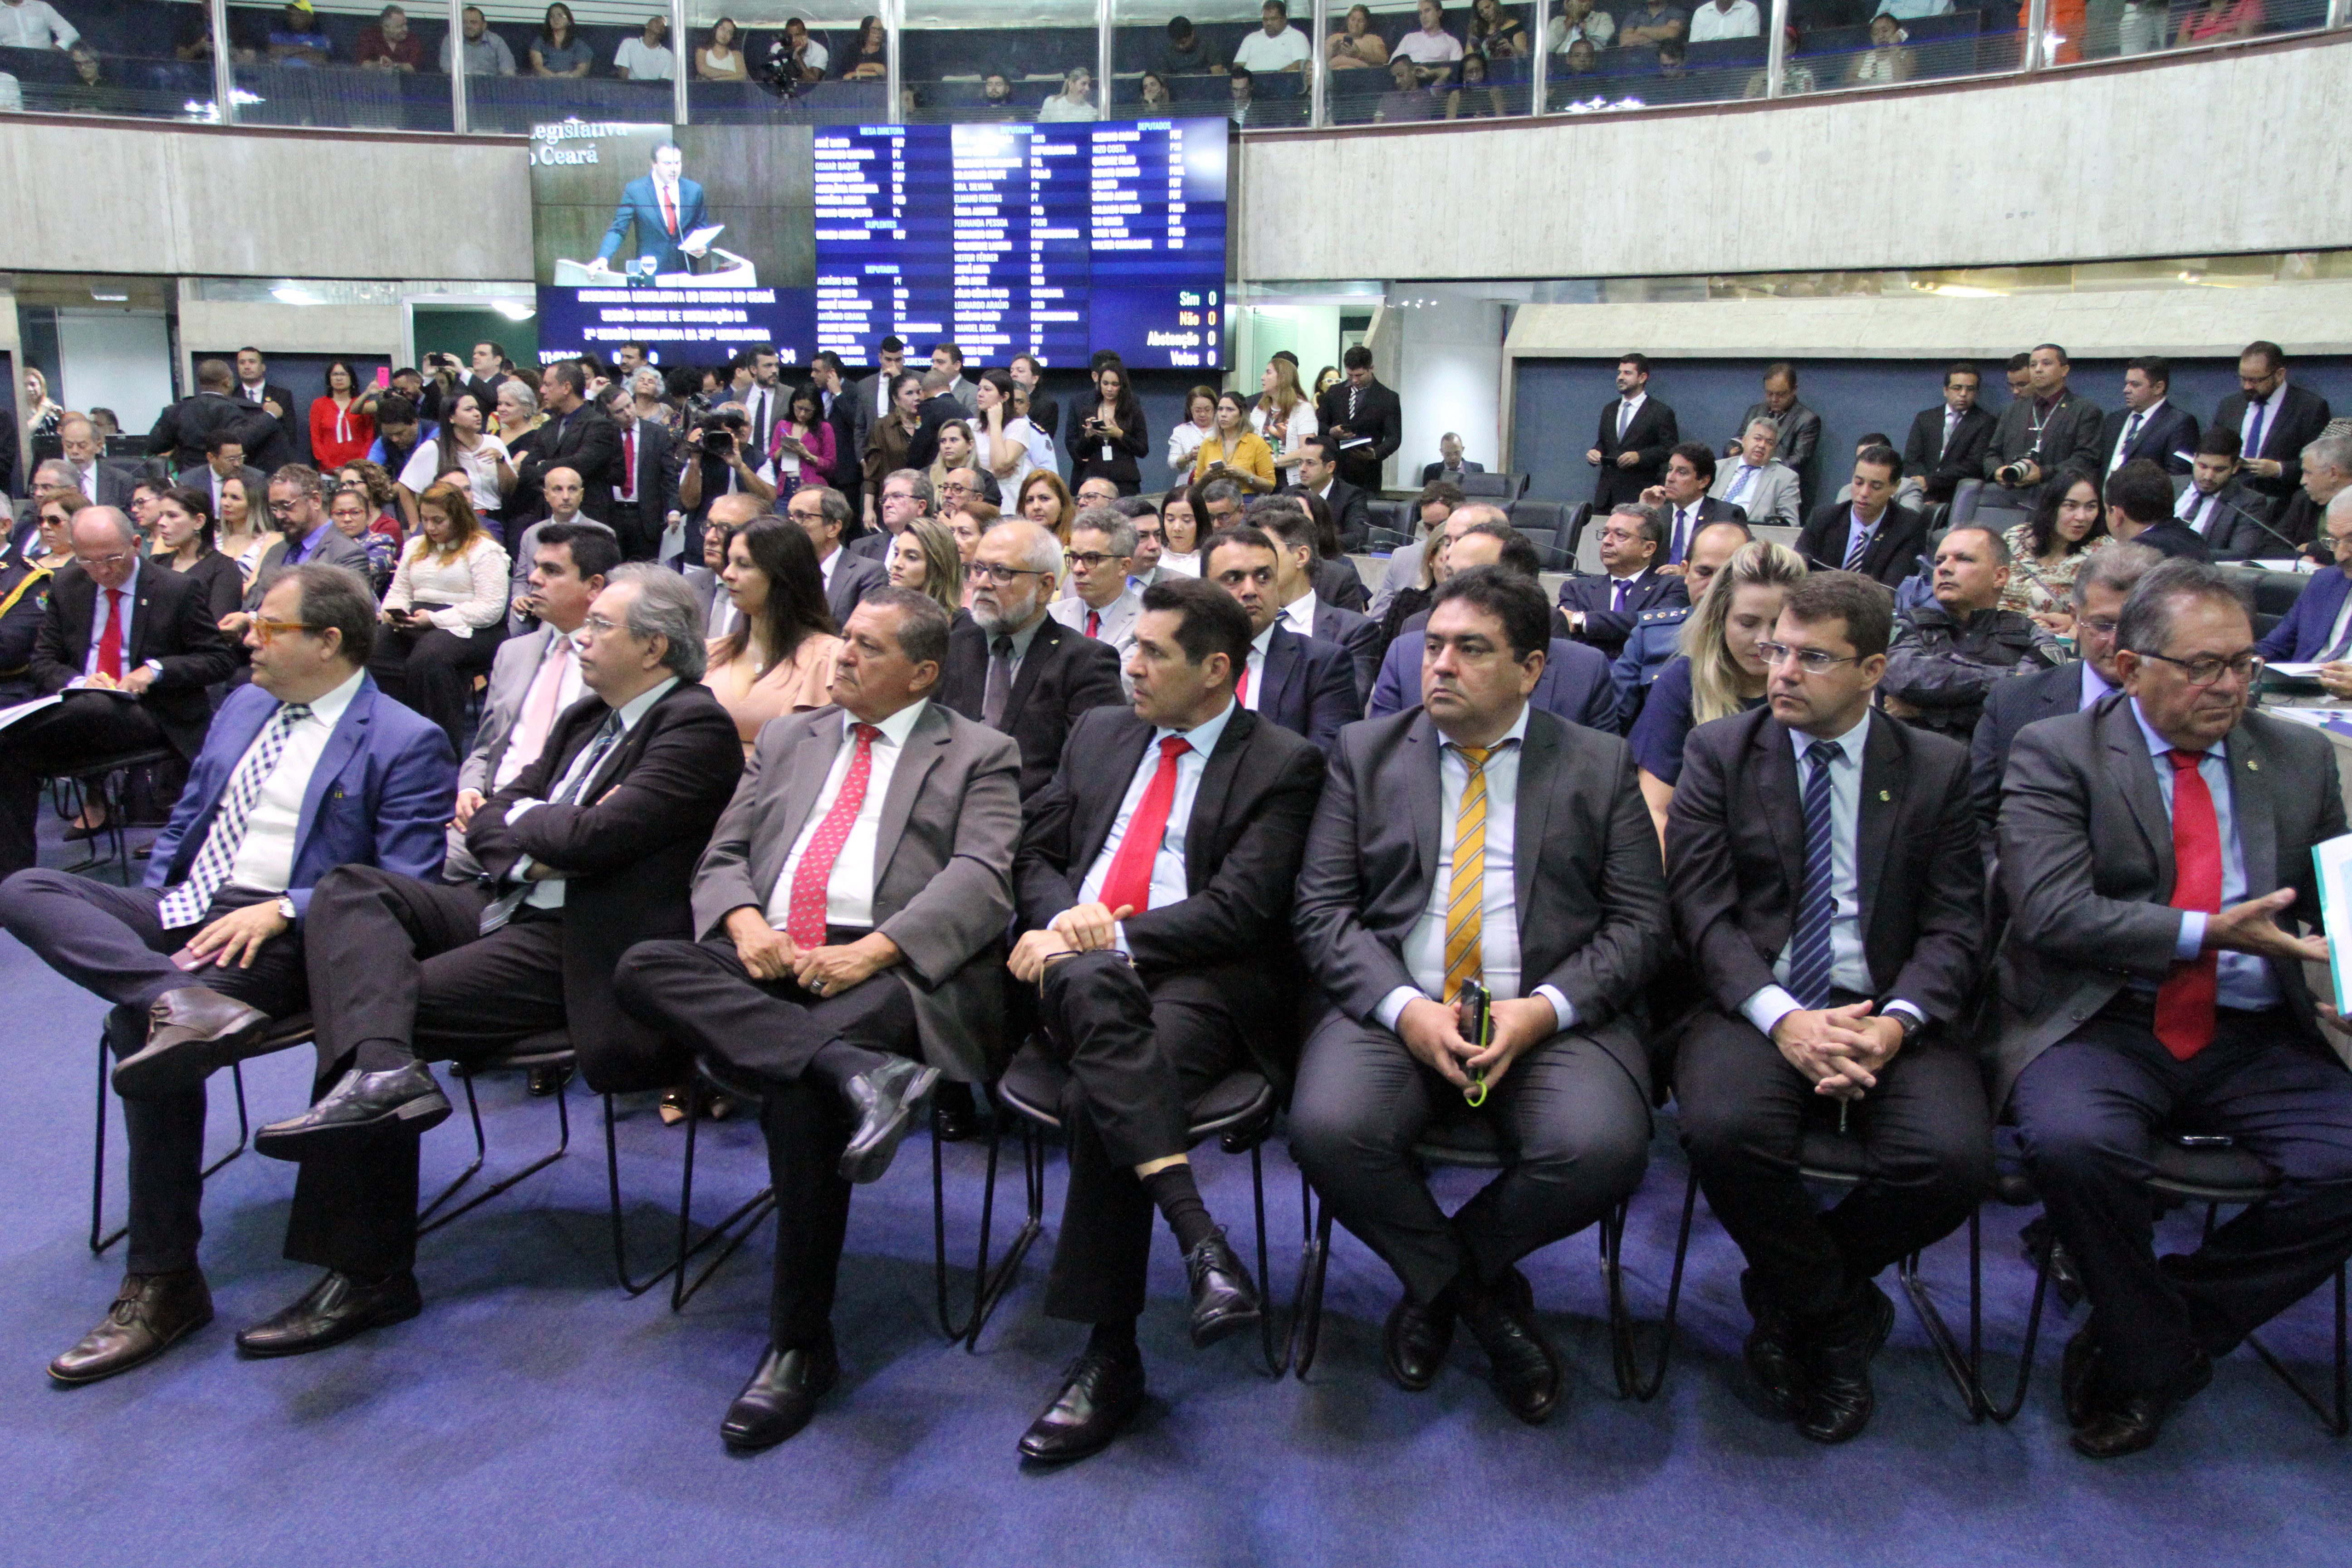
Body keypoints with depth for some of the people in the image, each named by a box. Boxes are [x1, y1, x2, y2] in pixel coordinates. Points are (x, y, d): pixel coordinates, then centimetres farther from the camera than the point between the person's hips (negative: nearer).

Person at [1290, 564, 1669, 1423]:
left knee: (1602, 1148, -30)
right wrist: (1405, 1007, -14)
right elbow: (1322, 910, 3)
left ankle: (1438, 1278, 3)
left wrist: (1545, 1009, -14)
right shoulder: (1365, 753, 12)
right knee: (1328, 1128, -29)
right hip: (1396, 1009, 1)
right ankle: (1485, 1296, 2)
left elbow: (1640, 923, 4)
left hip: (1553, 1018, 0)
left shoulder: (1602, 765, 10)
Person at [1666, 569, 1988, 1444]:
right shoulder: (1719, 753, 7)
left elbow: (1955, 928, 4)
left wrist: (1898, 1020, -16)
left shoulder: (1938, 769, 10)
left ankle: (1790, 1297, 4)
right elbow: (1702, 910, -2)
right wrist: (1780, 1016, -18)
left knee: (1954, 1159, -27)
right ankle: (1840, 1309, -1)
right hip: (1757, 1003, -1)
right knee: (1725, 1130, -32)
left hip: (1888, 1010, 1)